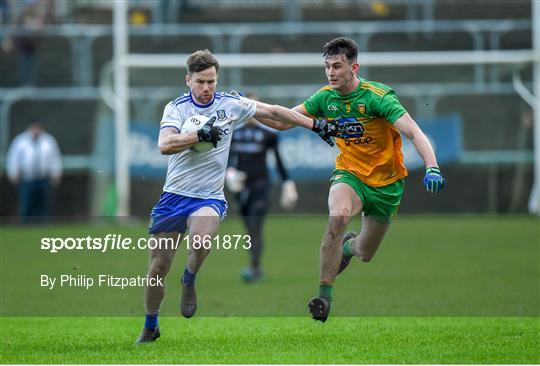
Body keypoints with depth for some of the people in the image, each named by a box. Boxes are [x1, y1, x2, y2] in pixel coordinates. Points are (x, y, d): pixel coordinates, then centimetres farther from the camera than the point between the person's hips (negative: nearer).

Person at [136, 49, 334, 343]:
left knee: (201, 239, -34)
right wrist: (200, 135, -29)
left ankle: (189, 281, -2)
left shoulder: (230, 104, 1)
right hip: (174, 195, 0)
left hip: (209, 197, 0)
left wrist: (316, 126, 14)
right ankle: (150, 326, 22)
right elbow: (164, 145, -20)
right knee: (158, 267, 0)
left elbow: (274, 112, 12)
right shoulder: (176, 107, -4)